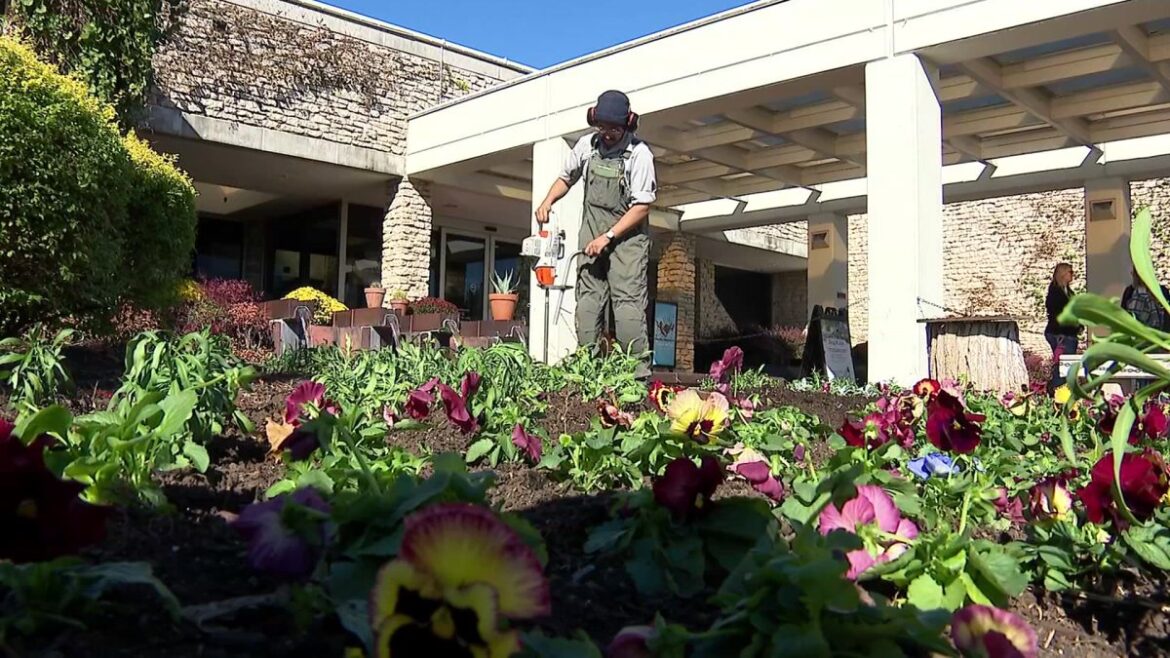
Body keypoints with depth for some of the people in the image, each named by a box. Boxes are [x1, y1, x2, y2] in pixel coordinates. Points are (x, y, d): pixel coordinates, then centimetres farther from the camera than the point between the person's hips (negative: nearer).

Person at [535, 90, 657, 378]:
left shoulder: (639, 154, -11)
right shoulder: (586, 145, 5)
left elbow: (642, 206, -13)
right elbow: (566, 178, 22)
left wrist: (608, 237, -17)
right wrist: (547, 201, 2)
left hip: (627, 235, -5)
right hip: (591, 234, 5)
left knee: (628, 300, -13)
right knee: (587, 299, 0)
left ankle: (639, 371, -13)